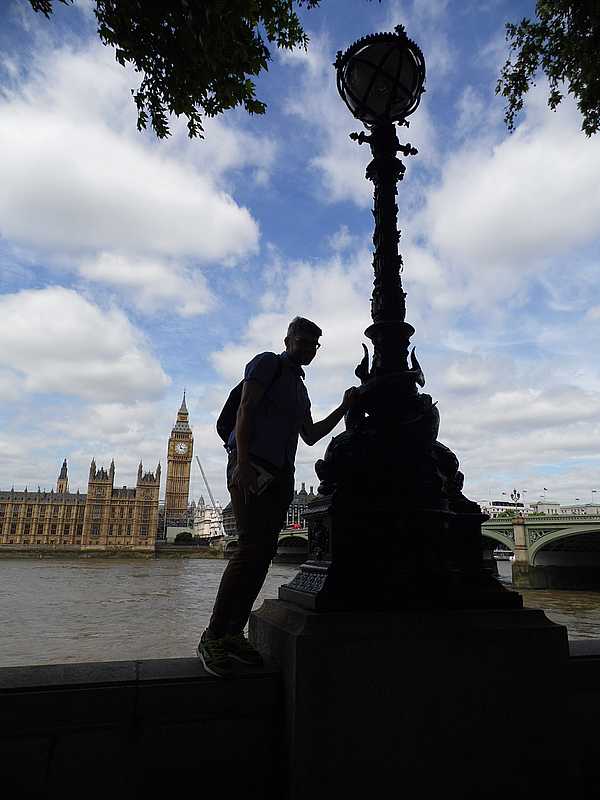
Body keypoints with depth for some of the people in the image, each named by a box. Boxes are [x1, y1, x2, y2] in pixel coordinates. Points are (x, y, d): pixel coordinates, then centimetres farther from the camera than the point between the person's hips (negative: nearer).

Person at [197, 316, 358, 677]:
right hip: (252, 467, -8)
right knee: (252, 549, -17)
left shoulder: (300, 387, 27)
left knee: (264, 553, 2)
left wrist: (344, 408, 18)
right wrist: (243, 462, -19)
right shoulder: (268, 363, 4)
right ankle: (213, 637, -10)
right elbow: (245, 410, -8)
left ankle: (233, 634, 8)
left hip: (280, 474, 8)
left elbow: (310, 436, 26)